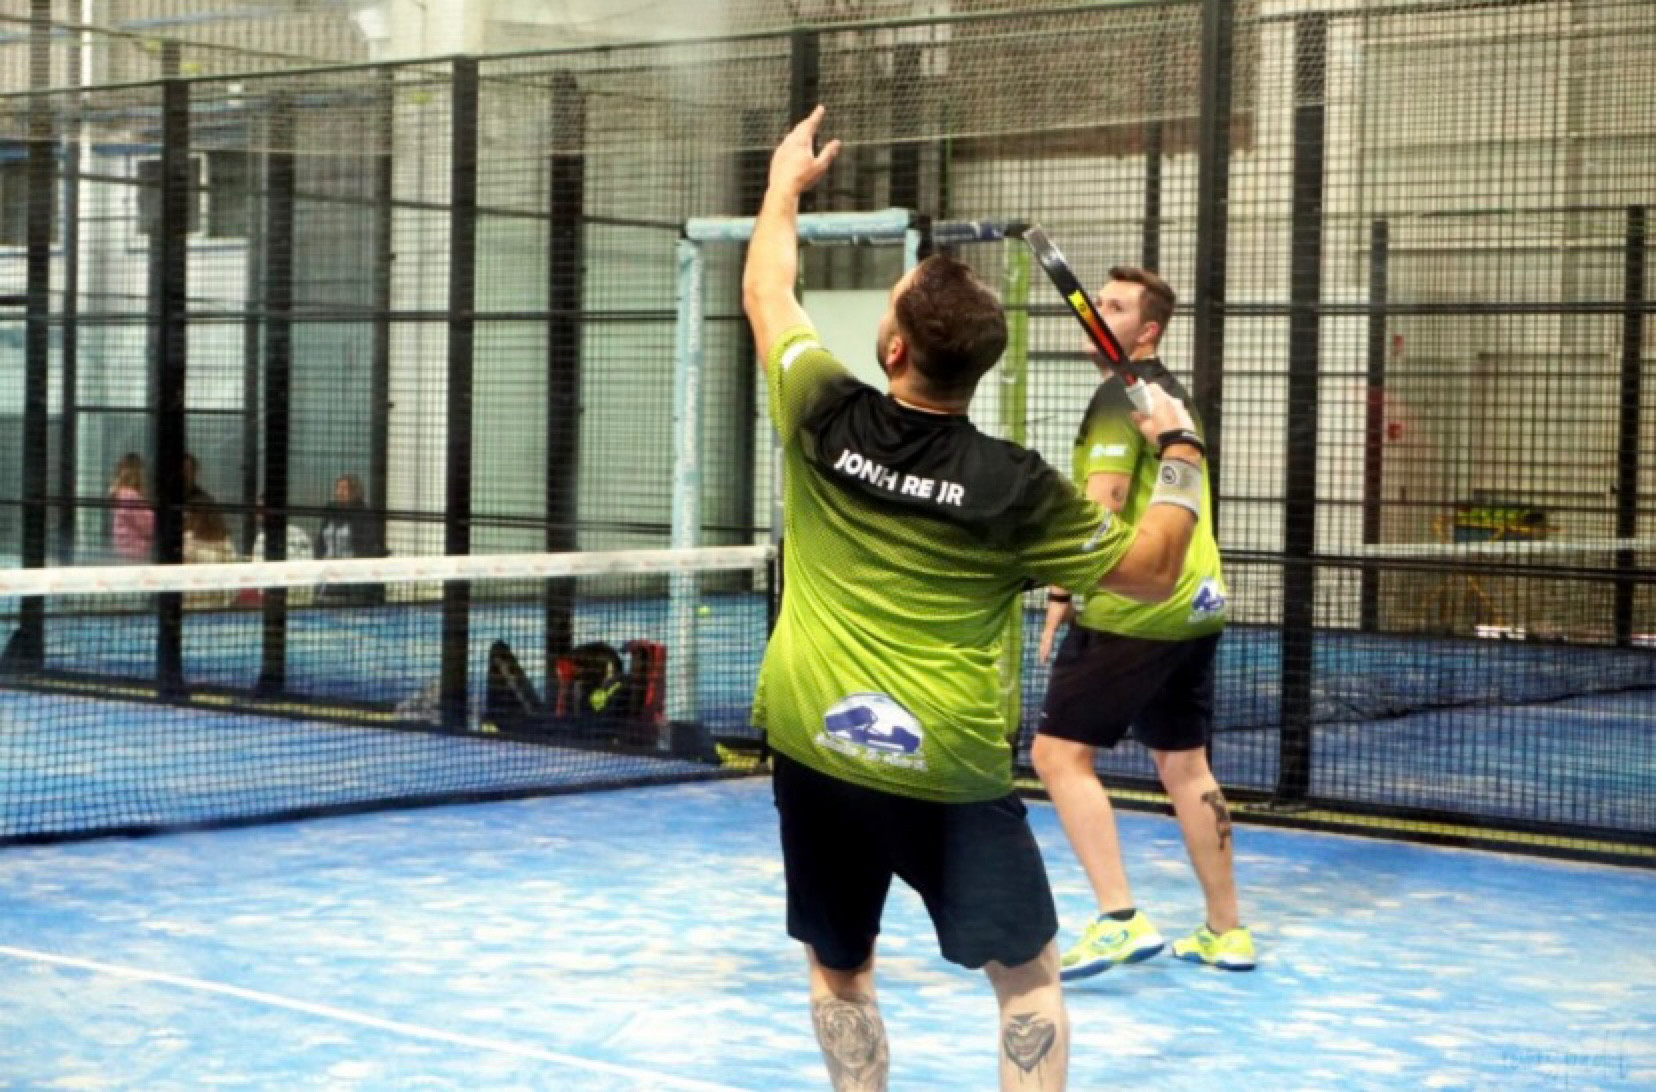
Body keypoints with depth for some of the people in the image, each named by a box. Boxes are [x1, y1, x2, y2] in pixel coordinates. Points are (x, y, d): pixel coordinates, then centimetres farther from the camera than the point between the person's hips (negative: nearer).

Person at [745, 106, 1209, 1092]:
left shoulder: (827, 422, -6)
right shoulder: (1017, 488, -10)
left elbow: (767, 291, 13)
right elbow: (1151, 570, 1)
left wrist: (786, 186, 29)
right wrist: (1181, 455, 10)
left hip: (814, 753, 2)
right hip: (947, 773, -2)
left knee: (840, 972, 19)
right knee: (1029, 981, 10)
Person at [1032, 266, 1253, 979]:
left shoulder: (1121, 394, -10)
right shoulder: (1170, 393, 18)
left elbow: (1101, 506, -19)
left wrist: (1061, 598, -16)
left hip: (1132, 611, -9)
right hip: (1194, 606, 9)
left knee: (1060, 752, -7)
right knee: (1184, 764, 14)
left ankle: (1119, 920, -15)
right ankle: (1226, 933, 19)